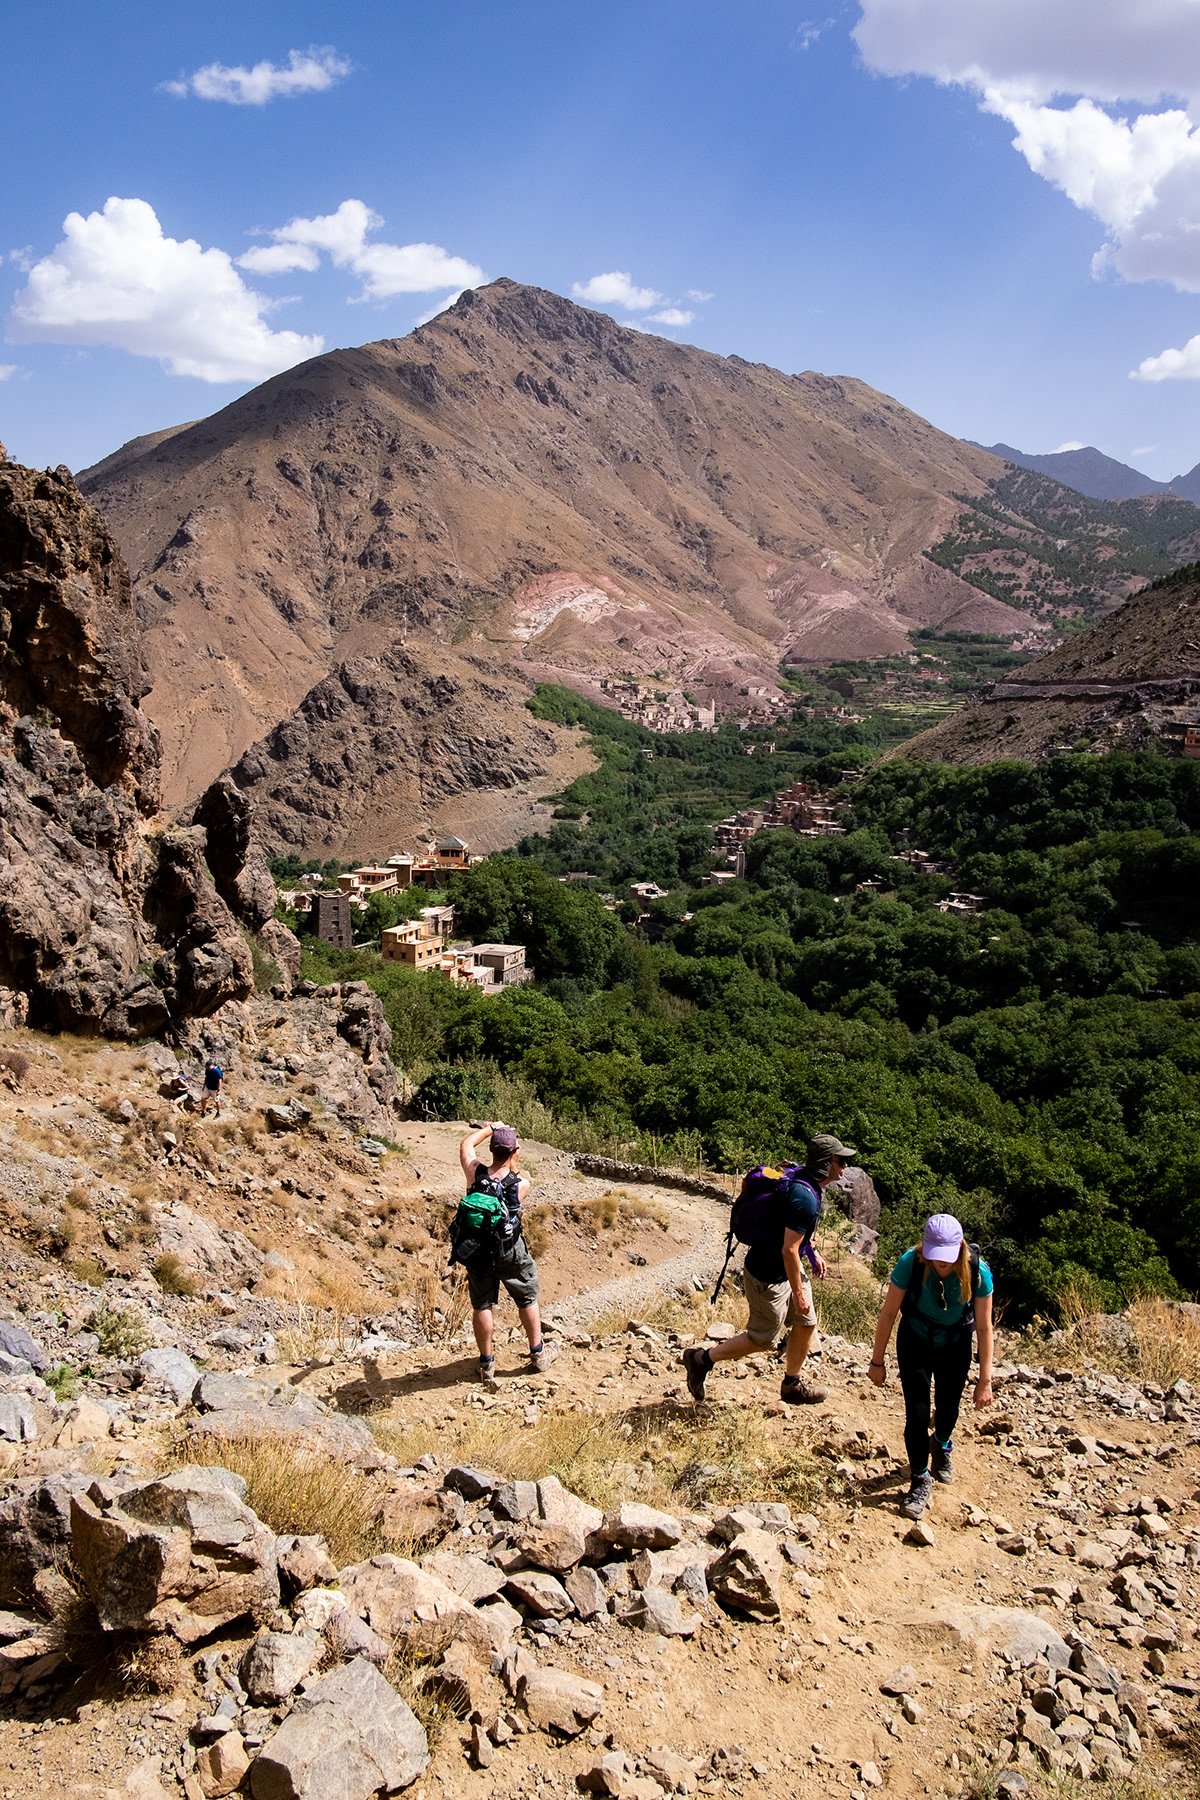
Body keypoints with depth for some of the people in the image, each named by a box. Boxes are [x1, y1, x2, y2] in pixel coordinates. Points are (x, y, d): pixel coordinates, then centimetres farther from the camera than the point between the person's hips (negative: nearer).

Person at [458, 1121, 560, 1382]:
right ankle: (538, 1354, 32)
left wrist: (490, 1128, 13)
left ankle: (487, 1364, 23)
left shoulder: (476, 1172, -16)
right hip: (510, 1253, -1)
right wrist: (515, 1163, 13)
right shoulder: (521, 1184, -20)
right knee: (527, 1300, 18)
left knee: (481, 1305, 13)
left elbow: (466, 1143, 3)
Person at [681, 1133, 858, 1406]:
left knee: (806, 1324, 17)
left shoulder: (801, 1178, 0)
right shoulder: (805, 1198, -31)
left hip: (785, 1268, 10)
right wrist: (798, 1293, -20)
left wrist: (812, 1251, 15)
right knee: (763, 1338, 6)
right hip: (768, 1276, -10)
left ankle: (792, 1386, 34)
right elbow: (789, 1250, -29)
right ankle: (702, 1358, 20)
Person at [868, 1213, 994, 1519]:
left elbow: (984, 1328, -16)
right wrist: (877, 1362, -10)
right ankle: (920, 1479, 15)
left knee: (947, 1409, 11)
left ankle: (941, 1445, 47)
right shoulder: (910, 1264, -31)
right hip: (915, 1342, -1)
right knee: (917, 1411, -7)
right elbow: (888, 1314, -18)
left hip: (955, 1346, 1)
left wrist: (985, 1380, -12)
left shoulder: (978, 1273, -28)